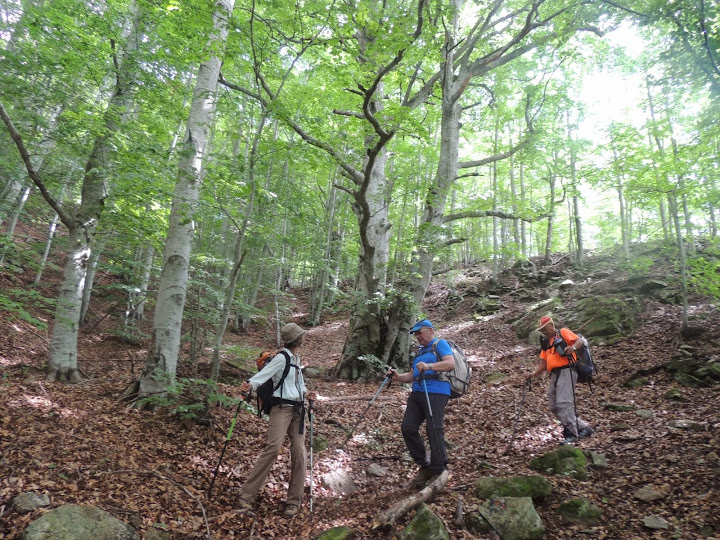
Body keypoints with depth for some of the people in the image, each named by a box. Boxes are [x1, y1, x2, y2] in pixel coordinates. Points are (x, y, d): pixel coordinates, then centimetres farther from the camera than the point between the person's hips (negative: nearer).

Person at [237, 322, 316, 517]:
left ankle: (294, 501, 12)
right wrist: (250, 386, -41)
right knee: (273, 448, -19)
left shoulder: (296, 358, 16)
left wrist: (305, 393, 11)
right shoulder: (281, 358, -8)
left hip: (298, 409, 7)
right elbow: (264, 374, -22)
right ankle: (245, 497, -12)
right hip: (282, 407, -7)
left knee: (299, 452, 1)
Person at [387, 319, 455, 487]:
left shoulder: (440, 344, 4)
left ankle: (439, 471, 3)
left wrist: (429, 366, -28)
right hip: (417, 393, 8)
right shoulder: (419, 351, 27)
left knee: (434, 430, -10)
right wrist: (398, 377, 8)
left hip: (436, 392, -8)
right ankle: (425, 466, 13)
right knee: (408, 427, 0)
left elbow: (451, 364, -14)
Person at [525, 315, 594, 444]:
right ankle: (583, 428, 14)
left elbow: (581, 341, -9)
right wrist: (533, 374, 7)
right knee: (554, 407, 6)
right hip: (555, 375, 9)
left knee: (563, 403, -18)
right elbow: (543, 363, 20)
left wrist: (573, 348, -29)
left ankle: (572, 433, -9)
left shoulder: (563, 333, 5)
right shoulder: (546, 343, 24)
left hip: (566, 371, -9)